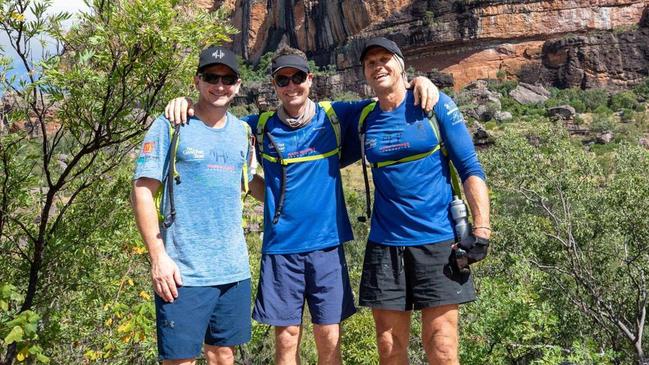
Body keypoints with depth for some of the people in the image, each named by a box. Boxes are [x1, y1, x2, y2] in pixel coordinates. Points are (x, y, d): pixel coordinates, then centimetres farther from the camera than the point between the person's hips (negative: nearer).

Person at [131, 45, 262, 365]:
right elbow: (143, 191, -8)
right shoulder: (170, 126, -5)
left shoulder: (242, 131, 10)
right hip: (183, 272, -5)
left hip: (234, 269, 5)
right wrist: (158, 257, -14)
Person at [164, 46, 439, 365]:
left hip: (327, 245, 0)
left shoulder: (335, 117, 2)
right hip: (280, 248, 0)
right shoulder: (261, 127, 4)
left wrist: (418, 82, -10)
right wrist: (185, 104, -2)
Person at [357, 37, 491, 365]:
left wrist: (481, 229, -13)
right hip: (384, 245, 3)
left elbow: (470, 168, -4)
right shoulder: (365, 119, 8)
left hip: (438, 241, -3)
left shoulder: (435, 105, -1)